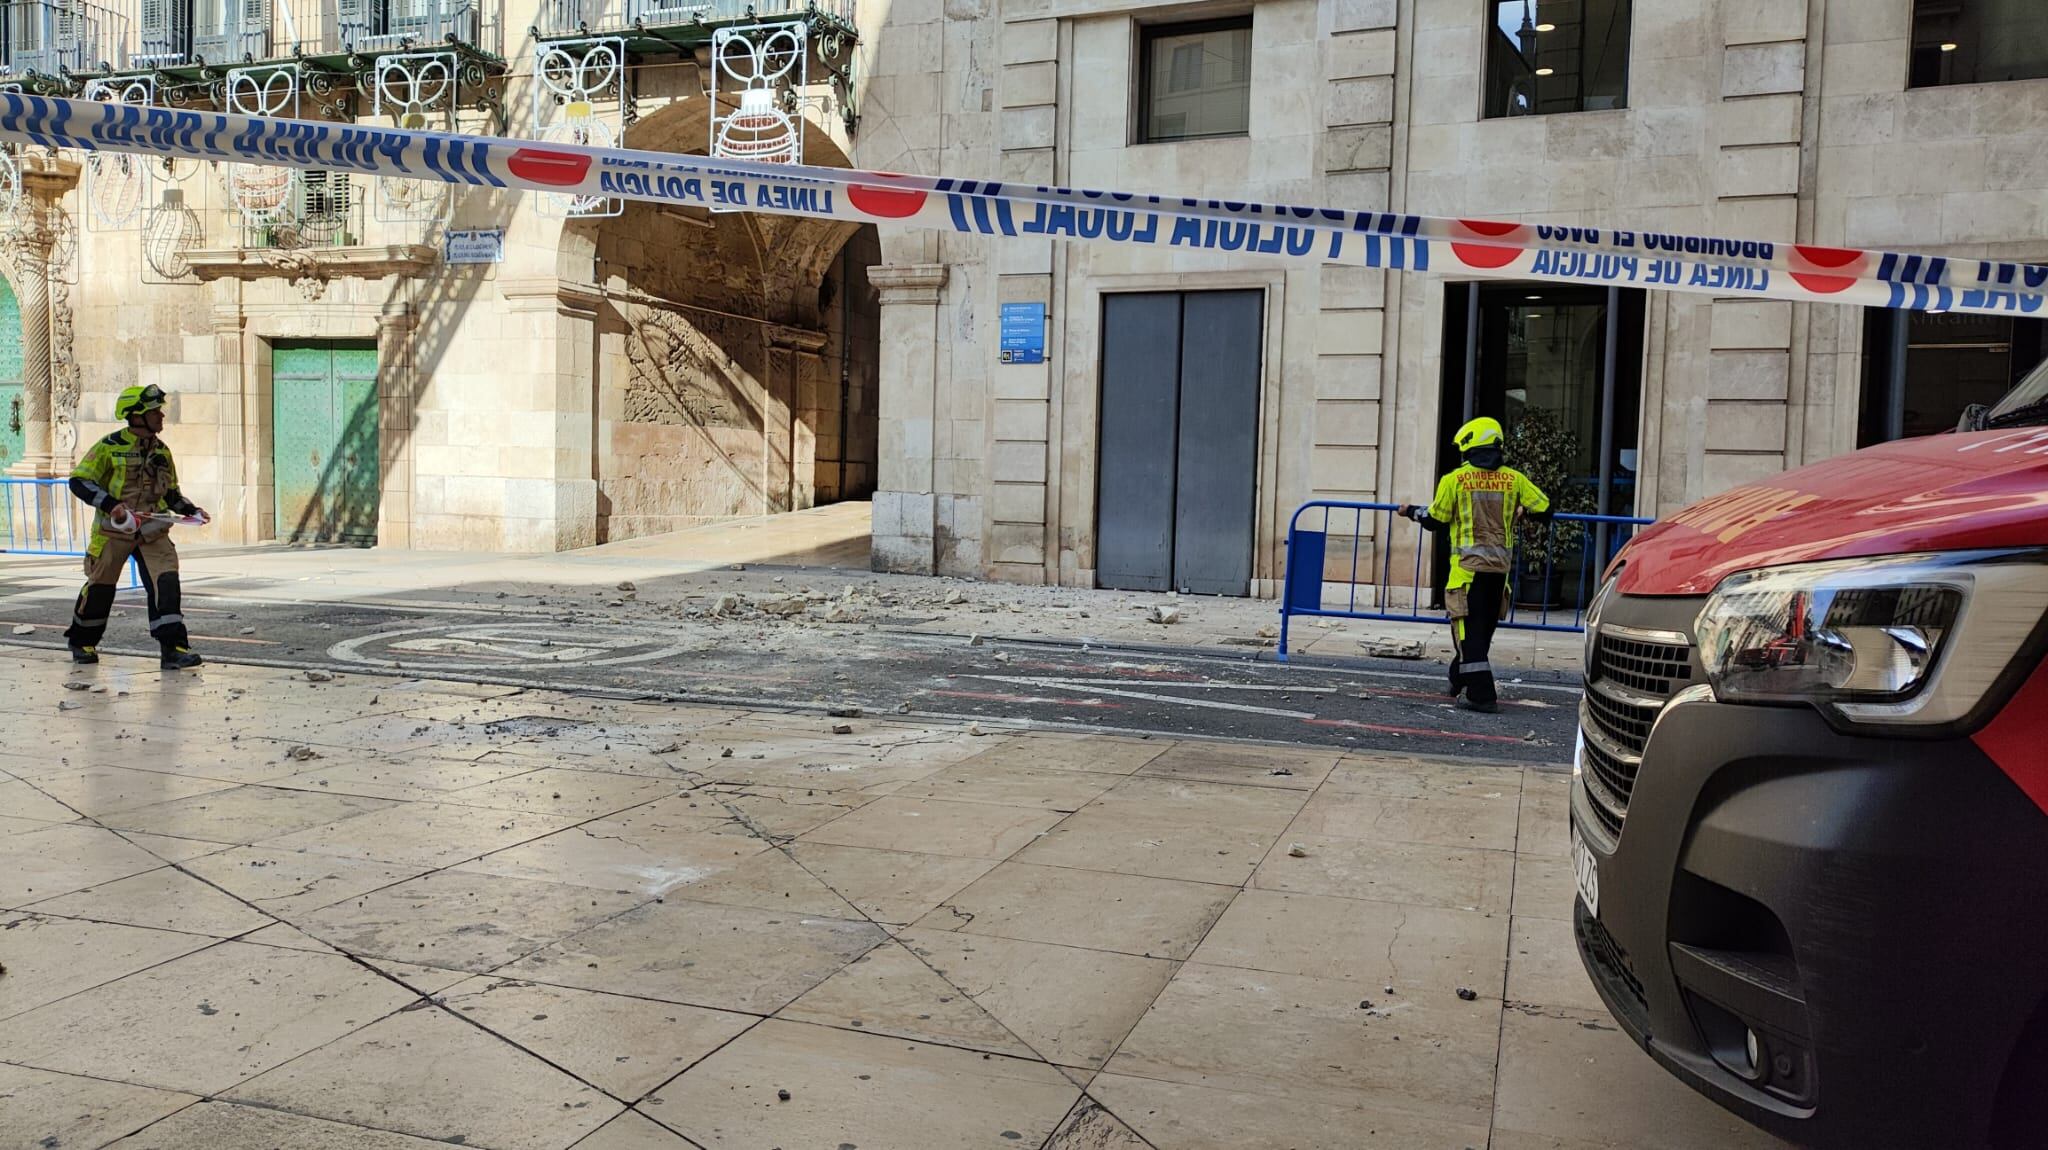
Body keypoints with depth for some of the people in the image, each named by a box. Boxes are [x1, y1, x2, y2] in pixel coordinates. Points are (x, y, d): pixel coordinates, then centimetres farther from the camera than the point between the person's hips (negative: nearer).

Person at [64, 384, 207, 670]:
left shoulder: (162, 451, 9)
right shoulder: (110, 446, -8)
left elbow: (171, 493, 20)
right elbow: (78, 481, -9)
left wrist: (191, 510, 4)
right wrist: (110, 504, -22)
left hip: (153, 530, 4)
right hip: (114, 529, -3)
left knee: (166, 583, -13)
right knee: (100, 587, 8)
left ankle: (174, 649, -14)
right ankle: (82, 642, 32)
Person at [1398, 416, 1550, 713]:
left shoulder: (1454, 480, -6)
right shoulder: (1514, 479, 3)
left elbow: (1436, 520, 1)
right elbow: (1544, 508, 8)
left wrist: (1411, 511, 19)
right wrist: (1522, 512, 28)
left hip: (1468, 565, -4)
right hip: (1500, 566, 4)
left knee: (1468, 629, -1)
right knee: (1483, 627, 18)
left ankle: (1482, 694, -7)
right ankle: (1460, 678, 33)